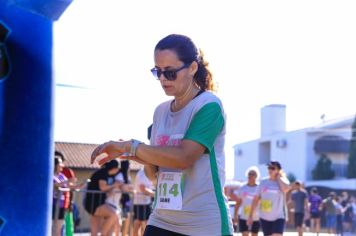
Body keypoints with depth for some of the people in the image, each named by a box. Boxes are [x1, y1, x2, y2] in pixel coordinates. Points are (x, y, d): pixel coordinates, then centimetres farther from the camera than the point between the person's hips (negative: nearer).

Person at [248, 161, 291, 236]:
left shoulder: (282, 181, -3)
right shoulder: (263, 182, 4)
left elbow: (286, 189, -29)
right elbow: (256, 199, 8)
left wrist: (278, 177, -13)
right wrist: (251, 216, 6)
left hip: (279, 217, -4)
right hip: (265, 217, 4)